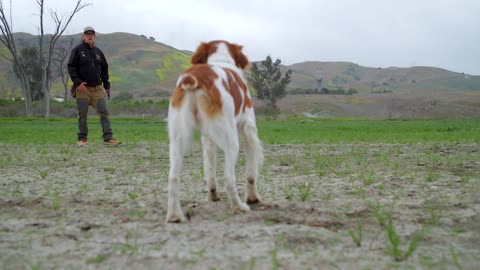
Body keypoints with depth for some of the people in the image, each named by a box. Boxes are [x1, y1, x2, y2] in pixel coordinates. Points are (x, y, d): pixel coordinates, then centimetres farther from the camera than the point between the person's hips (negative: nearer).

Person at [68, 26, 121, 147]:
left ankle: (108, 138, -8)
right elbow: (71, 67, -4)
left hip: (97, 88, 4)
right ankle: (82, 139, 11)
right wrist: (78, 82, -15)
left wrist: (107, 86, 14)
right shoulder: (77, 50, 1)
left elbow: (104, 69, 20)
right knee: (82, 115, 1)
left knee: (104, 112, -6)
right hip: (82, 88, -4)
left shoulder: (98, 52, 15)